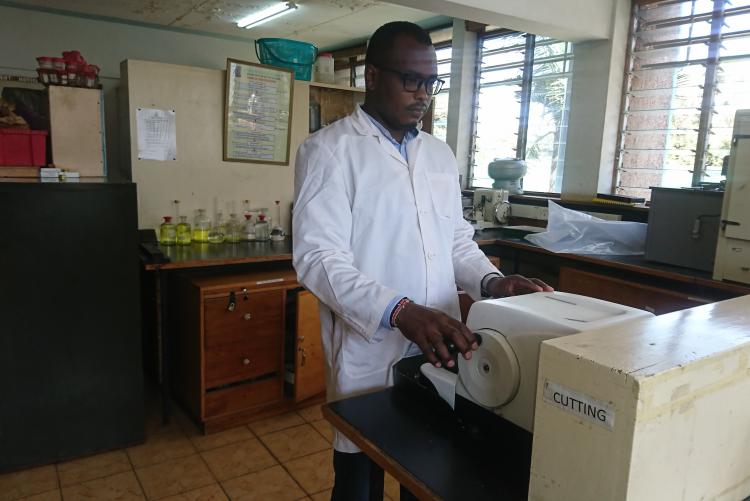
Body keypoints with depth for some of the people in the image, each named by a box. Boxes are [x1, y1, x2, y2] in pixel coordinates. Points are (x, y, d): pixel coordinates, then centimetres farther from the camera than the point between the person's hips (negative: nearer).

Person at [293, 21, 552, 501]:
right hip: (370, 355, -5)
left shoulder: (441, 154, 11)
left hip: (438, 353, 5)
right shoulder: (329, 150, -9)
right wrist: (400, 312, -30)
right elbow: (318, 257, -18)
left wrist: (490, 281, -4)